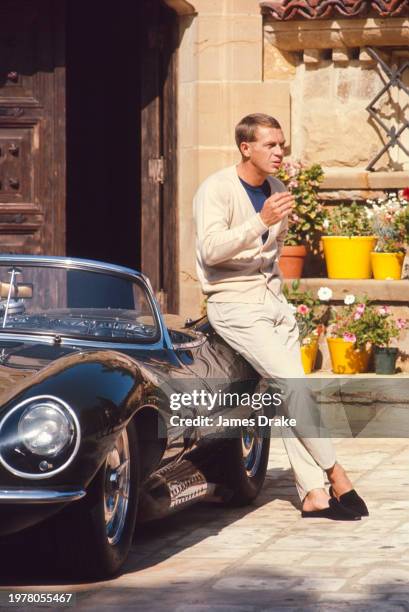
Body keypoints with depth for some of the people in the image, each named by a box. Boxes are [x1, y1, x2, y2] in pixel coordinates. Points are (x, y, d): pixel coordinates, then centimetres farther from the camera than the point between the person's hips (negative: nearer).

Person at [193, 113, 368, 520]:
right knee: (293, 383, -17)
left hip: (273, 300, 7)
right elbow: (210, 250, -24)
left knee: (288, 393, -1)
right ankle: (336, 476, -13)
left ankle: (313, 493, -6)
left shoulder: (277, 191, 13)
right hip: (234, 304, -7)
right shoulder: (217, 189, -11)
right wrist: (261, 221, -29)